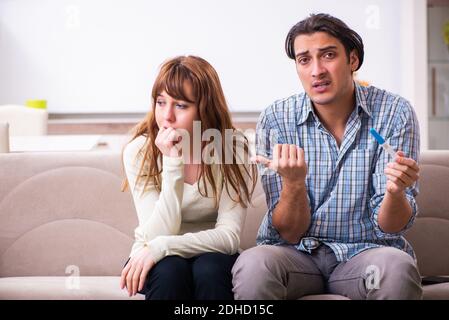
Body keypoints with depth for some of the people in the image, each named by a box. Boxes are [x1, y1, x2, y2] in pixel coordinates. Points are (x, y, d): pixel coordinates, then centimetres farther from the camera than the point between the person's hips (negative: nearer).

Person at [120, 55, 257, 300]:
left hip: (212, 255, 0)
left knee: (210, 269, -32)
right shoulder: (139, 151, -13)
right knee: (169, 270, -32)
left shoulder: (233, 148, -13)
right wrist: (171, 164, -30)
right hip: (160, 262, 0)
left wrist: (162, 246, -33)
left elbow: (229, 236, -20)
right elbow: (157, 235, -21)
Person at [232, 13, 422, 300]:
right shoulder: (276, 120, -6)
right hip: (297, 252, 0)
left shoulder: (395, 113, -7)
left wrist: (395, 192, -30)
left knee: (397, 268, -34)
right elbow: (288, 233, -6)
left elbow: (388, 226, -8)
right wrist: (294, 182, -27)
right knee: (252, 265, -33)